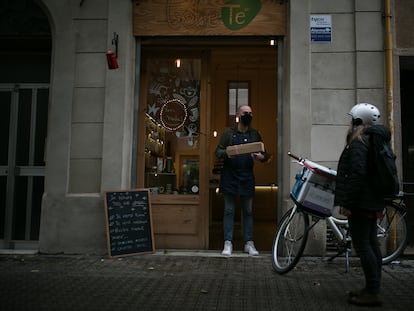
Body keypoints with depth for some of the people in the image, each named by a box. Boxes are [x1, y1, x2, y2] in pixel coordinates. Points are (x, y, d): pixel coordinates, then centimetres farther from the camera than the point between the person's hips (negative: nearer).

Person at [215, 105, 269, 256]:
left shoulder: (255, 134, 10)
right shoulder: (229, 132, 3)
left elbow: (265, 154, 11)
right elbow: (218, 151, -1)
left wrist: (261, 157, -12)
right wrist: (226, 154, -22)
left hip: (247, 177, 2)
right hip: (230, 176, -2)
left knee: (248, 211, 7)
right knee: (229, 211, 3)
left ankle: (249, 243, 15)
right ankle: (228, 243, 8)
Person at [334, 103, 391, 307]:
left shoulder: (358, 142, -16)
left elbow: (356, 174, -24)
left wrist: (346, 202, -21)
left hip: (360, 203, -10)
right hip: (373, 202, 10)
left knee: (362, 246, -6)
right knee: (371, 243, 14)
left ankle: (372, 293, -2)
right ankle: (373, 288, 23)